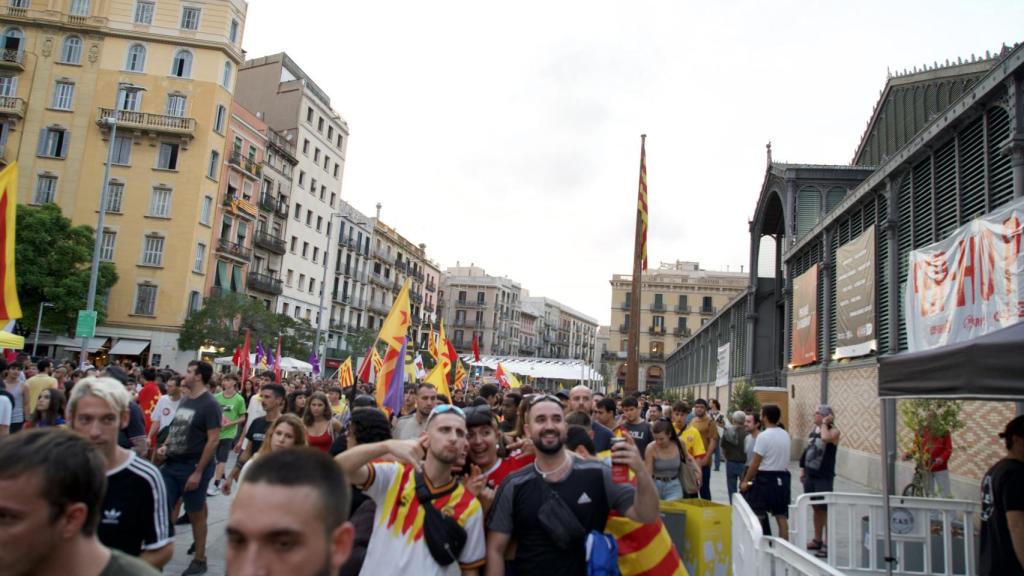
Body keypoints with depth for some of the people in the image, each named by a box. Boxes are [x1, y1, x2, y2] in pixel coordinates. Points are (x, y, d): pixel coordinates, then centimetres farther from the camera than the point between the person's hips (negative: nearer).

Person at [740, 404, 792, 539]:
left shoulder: (763, 436, -16)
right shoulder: (785, 435, 7)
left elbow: (756, 463, -14)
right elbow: (782, 457, 12)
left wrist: (745, 481, -6)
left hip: (765, 478, -7)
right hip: (783, 477, 7)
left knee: (757, 515, 2)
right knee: (782, 516, 11)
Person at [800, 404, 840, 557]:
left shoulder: (833, 431, -10)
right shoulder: (813, 430, 10)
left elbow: (825, 438, -34)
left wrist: (824, 423, -18)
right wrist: (802, 469, 15)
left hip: (824, 477, -7)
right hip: (810, 474, 7)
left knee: (824, 509, -5)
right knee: (816, 508, 15)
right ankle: (817, 540, 26)